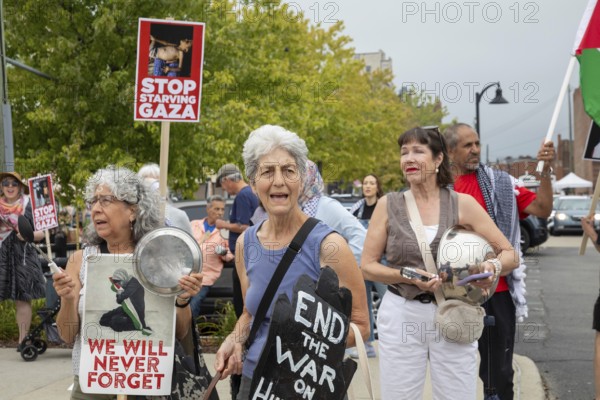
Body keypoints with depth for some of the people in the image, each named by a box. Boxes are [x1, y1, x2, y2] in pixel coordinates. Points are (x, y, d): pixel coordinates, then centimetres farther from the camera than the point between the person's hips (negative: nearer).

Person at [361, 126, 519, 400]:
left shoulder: (462, 204, -1)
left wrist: (494, 267, -23)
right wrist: (406, 276, -16)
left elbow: (510, 254, 0)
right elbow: (367, 266, 2)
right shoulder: (388, 205, 1)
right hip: (400, 316, 0)